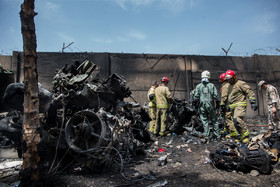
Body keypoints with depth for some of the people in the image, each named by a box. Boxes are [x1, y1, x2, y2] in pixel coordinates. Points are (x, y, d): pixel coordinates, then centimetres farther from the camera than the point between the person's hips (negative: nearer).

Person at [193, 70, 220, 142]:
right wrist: (218, 103, 13)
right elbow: (216, 96, -3)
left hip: (202, 106, 0)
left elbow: (196, 97, -4)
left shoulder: (198, 86, -2)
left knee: (205, 121, 4)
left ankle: (207, 137, 3)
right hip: (211, 106, 1)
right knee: (214, 121, 13)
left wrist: (194, 103, 13)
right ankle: (217, 136, 20)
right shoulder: (212, 85, -1)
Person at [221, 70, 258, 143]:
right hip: (232, 107, 8)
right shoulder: (229, 86, 22)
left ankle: (245, 133, -12)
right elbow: (225, 95, 31)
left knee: (237, 119, -25)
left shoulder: (240, 84, -3)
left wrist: (253, 102, -19)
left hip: (240, 105, -8)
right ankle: (242, 135, 16)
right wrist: (222, 104, 33)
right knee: (236, 122, 6)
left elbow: (249, 92, -11)